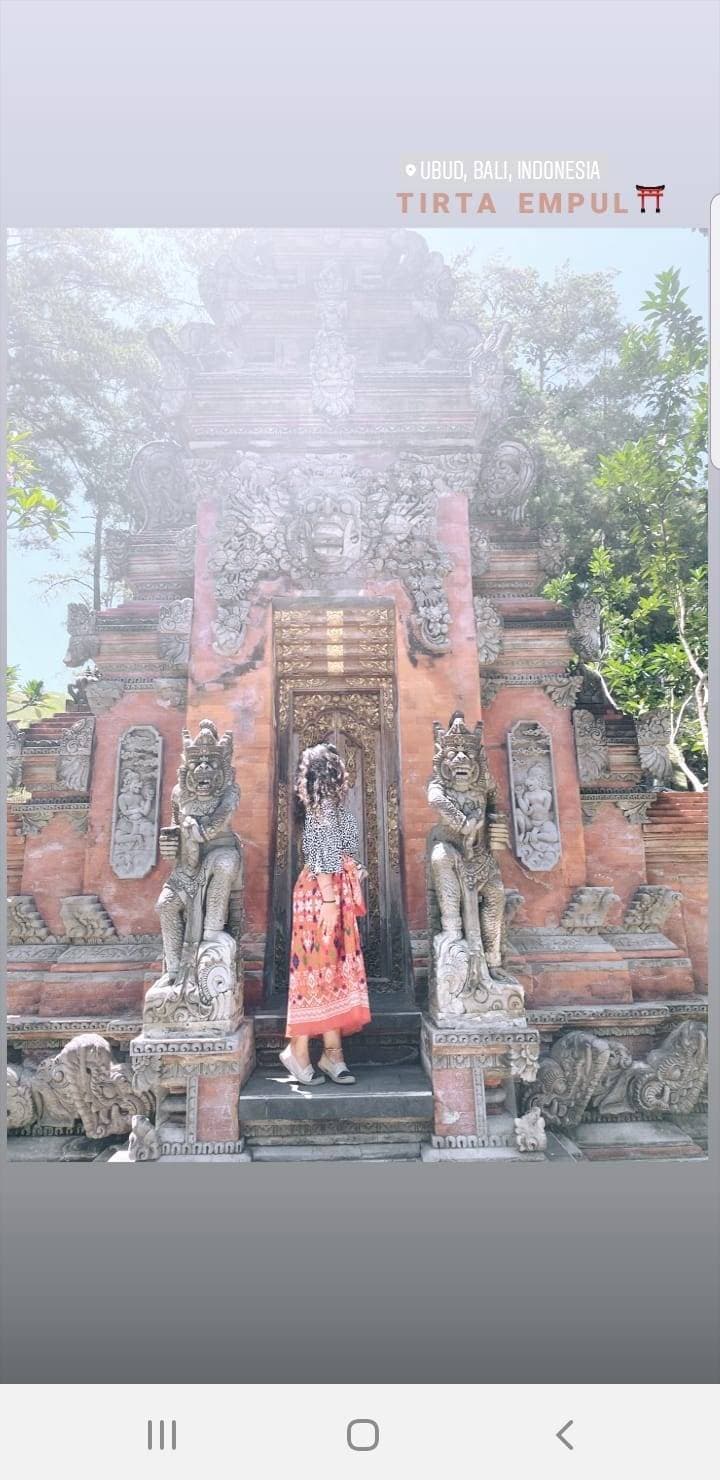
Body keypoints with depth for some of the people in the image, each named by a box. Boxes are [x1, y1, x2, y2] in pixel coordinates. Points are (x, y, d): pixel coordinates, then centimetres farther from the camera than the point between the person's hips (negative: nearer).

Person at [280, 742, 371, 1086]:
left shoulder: (330, 807, 16)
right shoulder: (325, 808, -11)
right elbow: (324, 856, -17)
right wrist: (330, 900, -20)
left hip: (335, 894, 9)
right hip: (322, 893, -9)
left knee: (334, 967, 8)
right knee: (318, 967, -5)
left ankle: (333, 1052, 13)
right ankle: (299, 1051, 4)